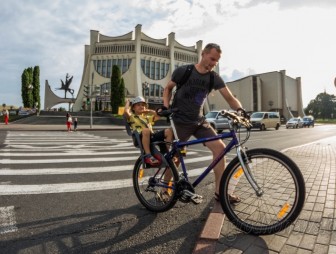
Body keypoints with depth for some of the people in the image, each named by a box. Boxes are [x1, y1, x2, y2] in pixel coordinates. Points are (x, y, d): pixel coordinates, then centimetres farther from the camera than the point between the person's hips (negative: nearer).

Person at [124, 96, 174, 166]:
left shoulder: (147, 117, 34)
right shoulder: (132, 117, 17)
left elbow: (158, 116, 28)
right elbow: (126, 112, -3)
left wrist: (149, 111, 27)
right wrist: (128, 102, 15)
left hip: (152, 136, 5)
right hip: (140, 138, -5)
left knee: (169, 131, -14)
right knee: (146, 130, -41)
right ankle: (148, 156, -33)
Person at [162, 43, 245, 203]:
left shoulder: (214, 78, -1)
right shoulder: (183, 71, -9)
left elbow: (230, 98, -9)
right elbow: (168, 89, 4)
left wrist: (239, 109, -29)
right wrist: (165, 106, -12)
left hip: (199, 121, 4)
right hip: (180, 122, -3)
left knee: (220, 147, -10)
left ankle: (219, 192, 2)